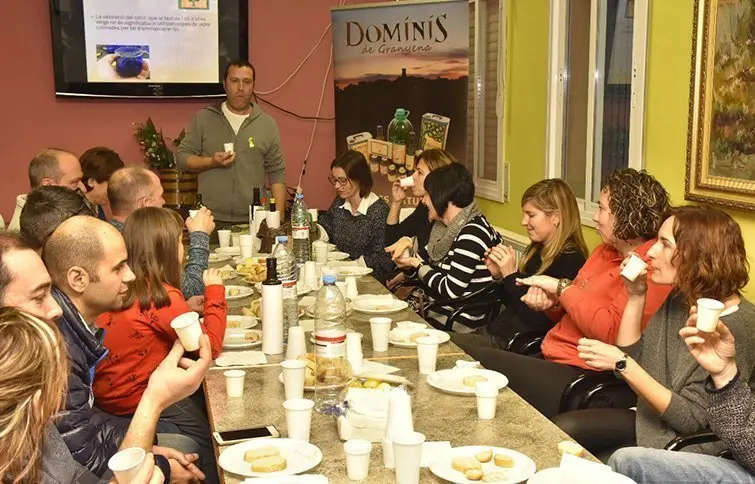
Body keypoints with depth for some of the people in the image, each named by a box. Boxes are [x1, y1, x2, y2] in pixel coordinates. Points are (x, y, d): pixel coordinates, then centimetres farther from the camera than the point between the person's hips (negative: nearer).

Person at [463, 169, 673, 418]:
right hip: (551, 359, 9)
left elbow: (610, 332, -24)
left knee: (478, 361, -17)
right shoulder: (605, 251, 15)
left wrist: (562, 288, -15)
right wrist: (549, 301, 0)